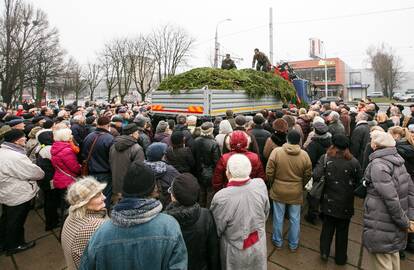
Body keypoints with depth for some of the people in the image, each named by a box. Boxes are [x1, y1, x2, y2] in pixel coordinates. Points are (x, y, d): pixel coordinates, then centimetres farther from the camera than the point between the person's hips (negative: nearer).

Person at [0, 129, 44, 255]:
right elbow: (35, 172, -23)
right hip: (18, 195, -9)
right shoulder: (15, 157, -31)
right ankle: (14, 245, 30)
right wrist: (42, 174, -2)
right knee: (16, 221, 11)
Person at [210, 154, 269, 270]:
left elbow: (216, 230, -17)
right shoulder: (260, 184, -21)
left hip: (236, 250, -3)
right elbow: (266, 212, -2)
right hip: (259, 244, 3)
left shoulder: (221, 198, -34)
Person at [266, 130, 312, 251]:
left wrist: (272, 184, 7)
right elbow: (308, 175, -1)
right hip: (296, 192, 1)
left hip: (278, 191, -1)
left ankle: (277, 241, 34)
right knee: (295, 219, 18)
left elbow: (269, 172, -12)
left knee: (278, 217, 16)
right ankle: (293, 244, 34)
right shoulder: (304, 155, -11)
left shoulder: (276, 152, -17)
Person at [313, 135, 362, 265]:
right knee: (342, 230, 18)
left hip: (329, 201, 1)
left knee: (327, 226, 22)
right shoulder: (353, 162, -13)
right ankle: (340, 258, 33)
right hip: (346, 203, 0)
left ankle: (324, 252, 26)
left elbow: (316, 176, -23)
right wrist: (350, 188, 9)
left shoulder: (325, 158, -13)